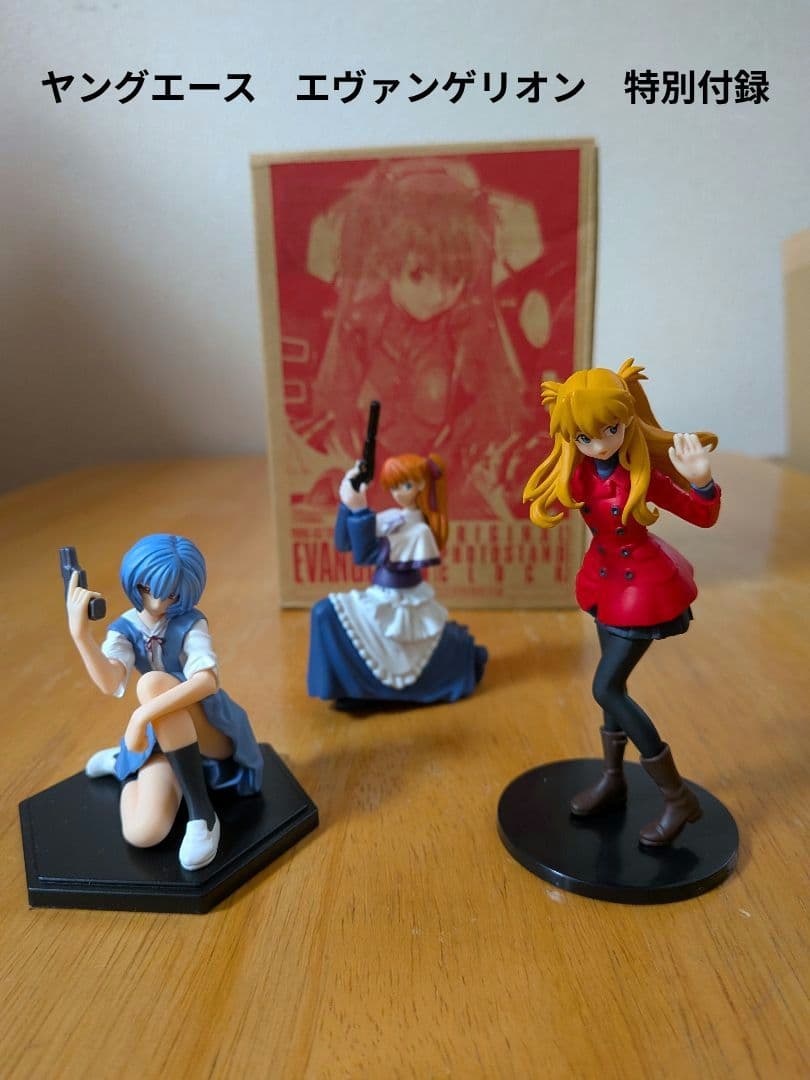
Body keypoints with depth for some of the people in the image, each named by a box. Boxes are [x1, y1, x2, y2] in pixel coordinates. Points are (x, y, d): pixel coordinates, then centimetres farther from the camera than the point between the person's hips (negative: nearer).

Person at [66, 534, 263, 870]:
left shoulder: (190, 623, -11)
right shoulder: (124, 629, -1)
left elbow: (208, 680, -30)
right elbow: (109, 684, -22)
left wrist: (143, 713, -39)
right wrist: (80, 631, -35)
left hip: (210, 731, -4)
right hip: (161, 734, 4)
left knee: (152, 683, -34)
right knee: (142, 833, -21)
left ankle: (202, 814, -28)